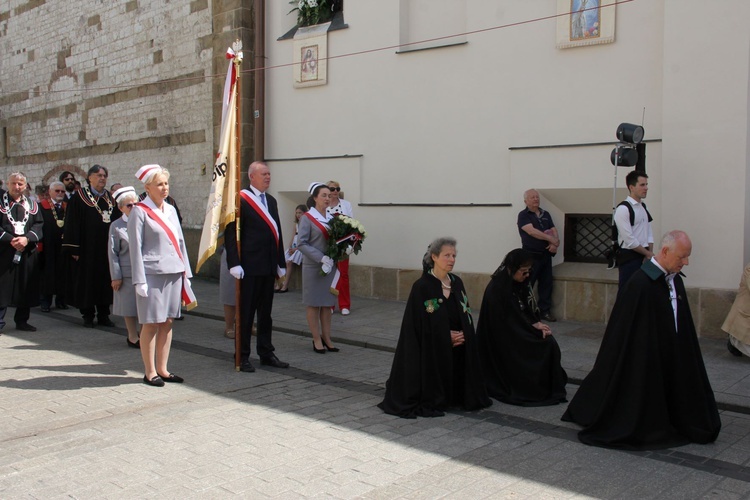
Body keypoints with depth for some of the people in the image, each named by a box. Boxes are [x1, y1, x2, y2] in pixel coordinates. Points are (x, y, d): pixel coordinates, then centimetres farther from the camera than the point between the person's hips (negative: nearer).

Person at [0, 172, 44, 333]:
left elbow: (39, 224, 3)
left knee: (26, 288, 7)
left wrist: (27, 238, -13)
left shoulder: (32, 204, 12)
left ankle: (22, 320, 17)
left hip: (28, 252, 3)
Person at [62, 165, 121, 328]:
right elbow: (72, 224, -7)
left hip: (106, 249, 4)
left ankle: (103, 315, 15)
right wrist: (74, 249, -13)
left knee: (105, 281, 7)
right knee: (87, 281, 2)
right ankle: (88, 316, 12)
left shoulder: (110, 199, 11)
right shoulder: (79, 198, -3)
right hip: (87, 249, -4)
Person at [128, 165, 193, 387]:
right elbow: (135, 248, -8)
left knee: (167, 322, 9)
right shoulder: (139, 212, -6)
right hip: (152, 274, -6)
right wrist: (140, 281, -13)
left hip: (174, 273, 6)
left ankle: (162, 369, 19)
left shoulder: (170, 209, 13)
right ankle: (150, 372, 11)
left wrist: (185, 272, 12)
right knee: (151, 324, 0)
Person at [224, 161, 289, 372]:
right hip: (250, 266, -7)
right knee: (246, 313, 2)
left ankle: (266, 353, 24)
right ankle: (243, 357, 11)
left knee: (266, 312, 14)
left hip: (268, 266, 7)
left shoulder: (271, 201, 14)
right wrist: (234, 264, -18)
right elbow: (231, 233, -12)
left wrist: (280, 263, 13)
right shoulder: (241, 199, -8)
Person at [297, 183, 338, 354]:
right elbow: (302, 244, -13)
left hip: (330, 266, 5)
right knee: (314, 304, 3)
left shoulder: (331, 218, 9)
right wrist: (321, 258, -20)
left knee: (327, 304, 8)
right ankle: (317, 340, 11)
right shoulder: (307, 218, -7)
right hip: (313, 267, -5)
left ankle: (326, 338, 16)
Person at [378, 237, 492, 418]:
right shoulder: (422, 287, -14)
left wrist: (462, 335, -8)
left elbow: (466, 315, 11)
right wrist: (446, 336, -14)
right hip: (430, 350, -6)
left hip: (458, 350, 6)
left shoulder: (457, 283, 6)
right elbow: (418, 324, -14)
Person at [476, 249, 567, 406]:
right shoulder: (496, 289, -22)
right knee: (544, 347, -17)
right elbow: (506, 322, -19)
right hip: (504, 340, -7)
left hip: (519, 332, 7)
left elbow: (530, 308, 8)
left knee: (549, 344, -13)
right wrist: (534, 326, -13)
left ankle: (549, 386, -3)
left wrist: (538, 324, -12)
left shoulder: (521, 283, 2)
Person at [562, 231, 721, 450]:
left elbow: (683, 325, 13)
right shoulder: (641, 283, -24)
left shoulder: (675, 280, 3)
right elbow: (632, 333, -23)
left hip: (671, 358, 8)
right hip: (643, 358, -8)